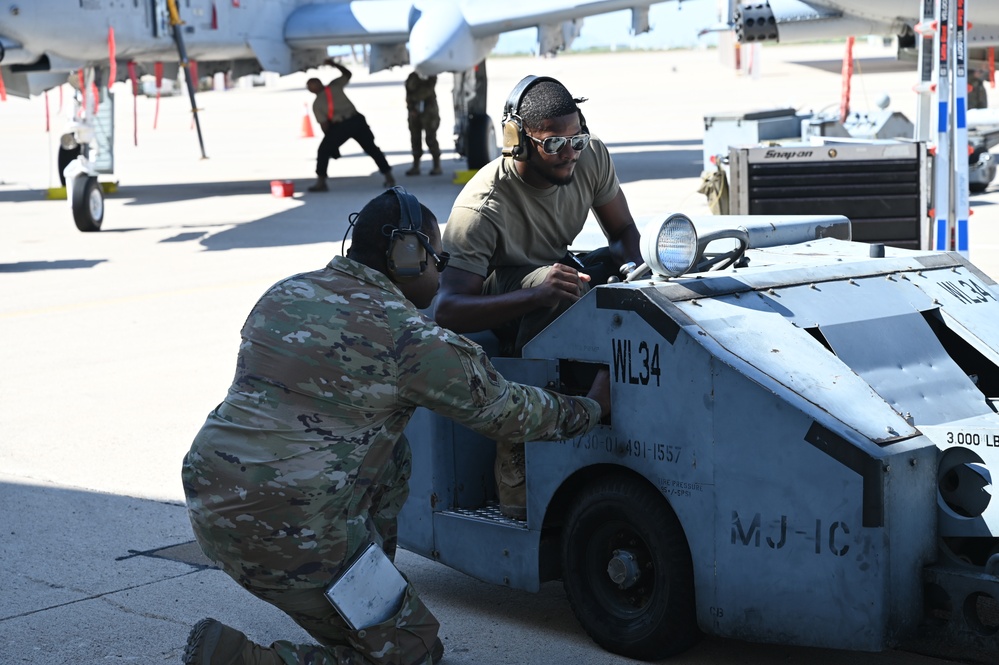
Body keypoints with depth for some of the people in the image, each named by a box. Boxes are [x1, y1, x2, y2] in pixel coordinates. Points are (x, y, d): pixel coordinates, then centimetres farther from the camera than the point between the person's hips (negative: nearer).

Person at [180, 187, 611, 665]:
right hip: (286, 533, -8)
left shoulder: (285, 293, 12)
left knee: (391, 457, 23)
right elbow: (505, 411, 3)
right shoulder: (411, 339, -9)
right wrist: (590, 410, 21)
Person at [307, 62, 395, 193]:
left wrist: (331, 139, 15)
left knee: (323, 151, 11)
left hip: (340, 126, -4)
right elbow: (347, 74, 25)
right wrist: (334, 64, 34)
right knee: (372, 148, 16)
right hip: (356, 120, 4)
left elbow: (324, 125, 1)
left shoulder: (316, 104, 3)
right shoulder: (334, 86, 8)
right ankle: (388, 177, 15)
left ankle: (321, 182, 4)